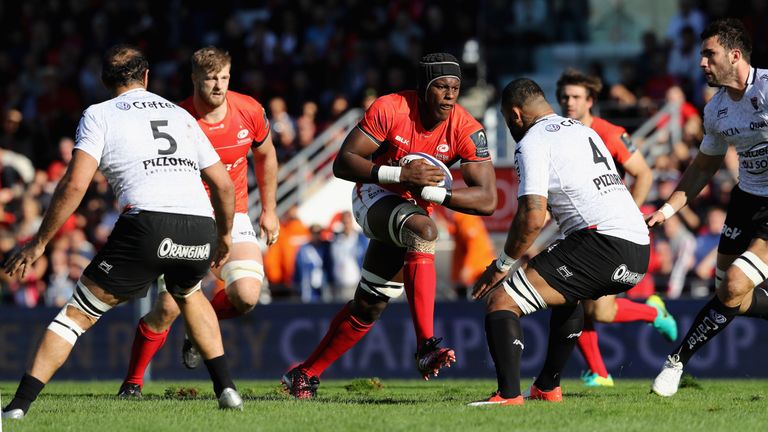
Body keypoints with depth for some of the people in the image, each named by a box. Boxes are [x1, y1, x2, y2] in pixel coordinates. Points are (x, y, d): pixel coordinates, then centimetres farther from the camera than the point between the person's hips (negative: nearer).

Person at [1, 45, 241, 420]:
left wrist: (38, 243, 6)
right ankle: (226, 389, 28)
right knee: (189, 294, 36)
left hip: (148, 223, -4)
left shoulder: (99, 115, 13)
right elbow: (224, 185, 26)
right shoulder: (180, 115, 27)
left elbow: (75, 185, 0)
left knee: (77, 314, 5)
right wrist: (224, 235, 43)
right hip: (200, 231, 4)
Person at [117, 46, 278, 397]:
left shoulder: (249, 112, -6)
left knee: (246, 296, -19)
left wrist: (268, 210, 18)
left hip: (232, 215, 3)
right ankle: (132, 382, 7)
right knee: (168, 308, -13)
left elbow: (265, 156, 14)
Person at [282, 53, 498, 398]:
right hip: (374, 197, -5)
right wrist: (399, 175, -36)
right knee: (423, 230, -36)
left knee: (368, 307, 12)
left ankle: (307, 374, 31)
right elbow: (343, 163, -23)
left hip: (412, 210, 5)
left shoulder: (467, 131, -17)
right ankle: (426, 346, -45)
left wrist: (431, 191, -34)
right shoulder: (390, 110, -23)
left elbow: (487, 200, -22)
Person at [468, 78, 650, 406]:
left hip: (602, 241, -9)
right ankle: (548, 387, 42)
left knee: (500, 302, -10)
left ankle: (509, 394, -26)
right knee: (568, 294, 39)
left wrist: (503, 264, 2)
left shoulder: (532, 142, -1)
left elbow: (533, 217, -12)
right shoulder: (585, 131, 27)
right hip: (640, 252, 9)